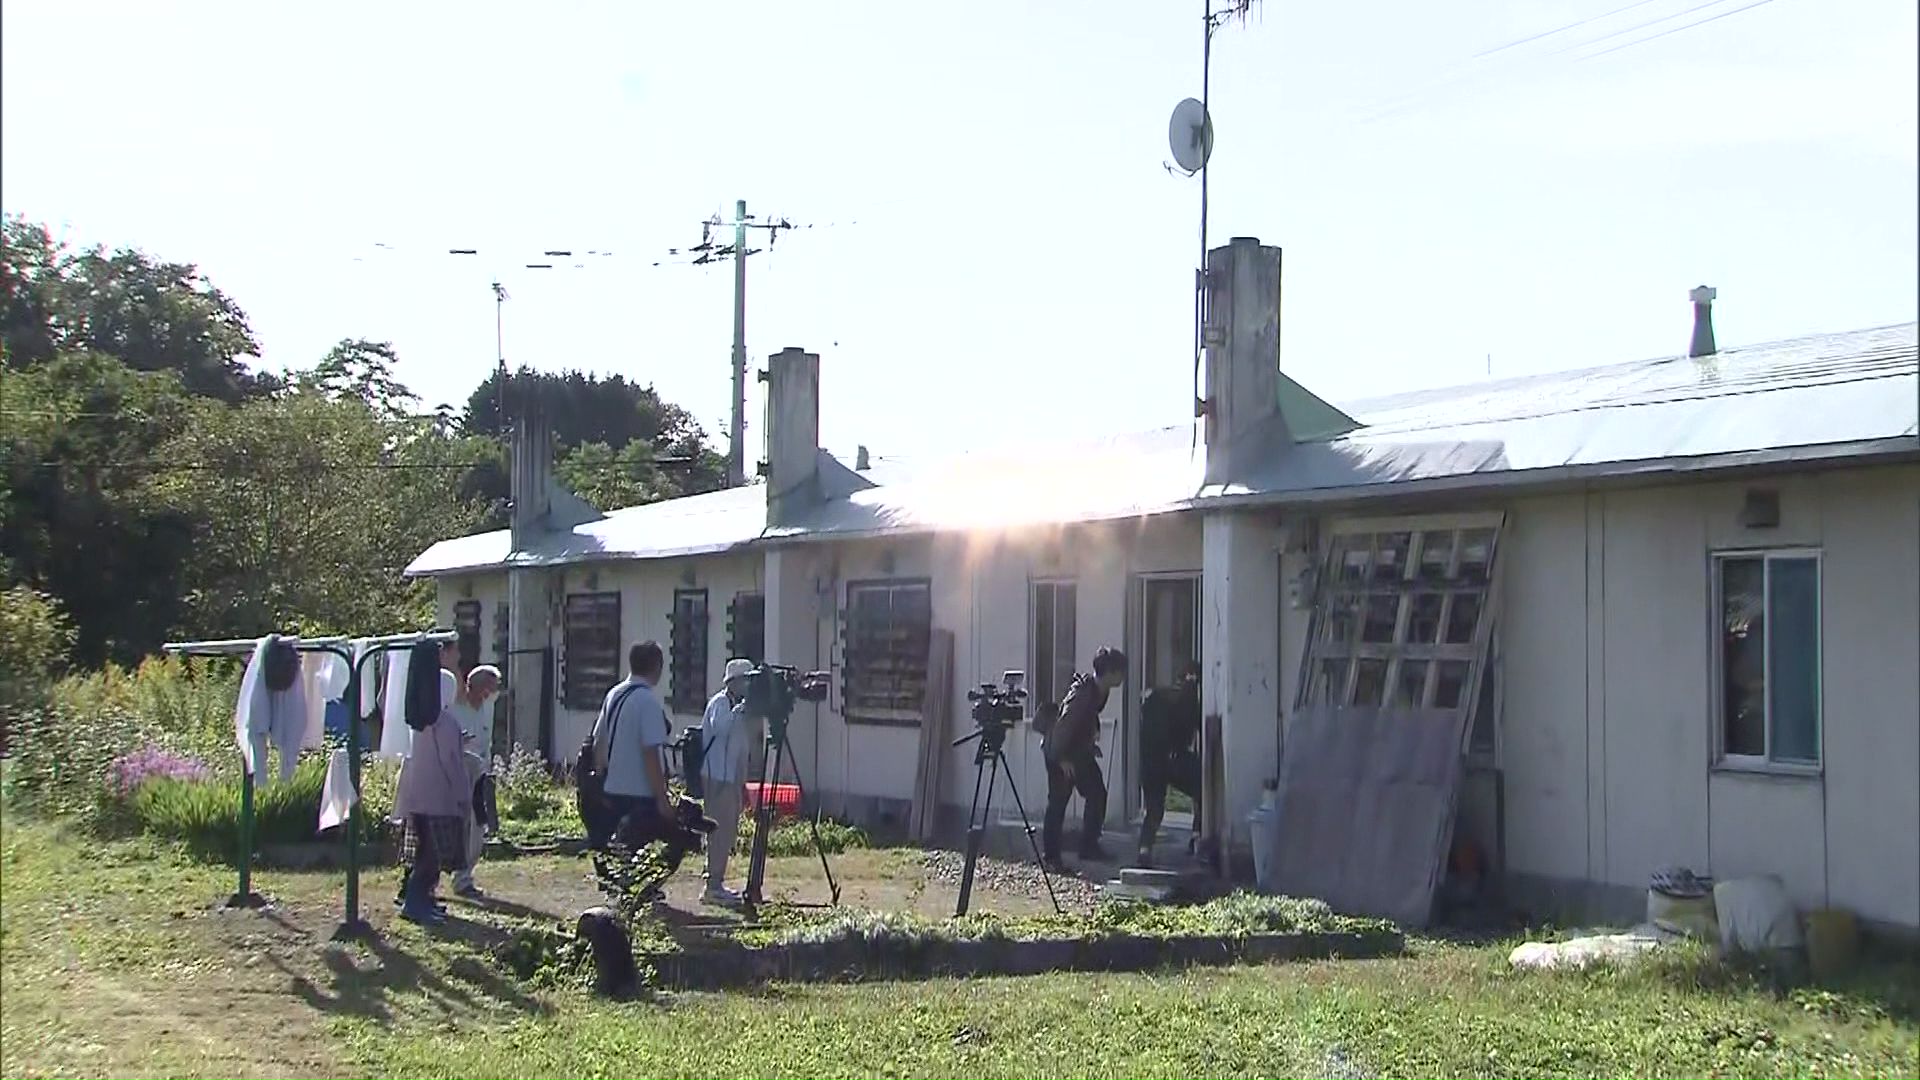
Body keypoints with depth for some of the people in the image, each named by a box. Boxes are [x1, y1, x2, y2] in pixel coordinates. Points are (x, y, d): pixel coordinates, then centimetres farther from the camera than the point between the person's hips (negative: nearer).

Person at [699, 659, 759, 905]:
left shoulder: (740, 705, 17)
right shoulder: (720, 702, -9)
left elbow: (752, 738, 18)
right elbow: (719, 728, -26)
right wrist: (739, 710, -25)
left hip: (733, 776, 9)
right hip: (718, 776, -9)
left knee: (729, 830, 11)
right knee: (721, 829, -11)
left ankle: (717, 883, 17)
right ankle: (713, 886, -11)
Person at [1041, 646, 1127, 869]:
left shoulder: (1100, 691, -1)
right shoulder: (1083, 693, -29)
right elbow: (1064, 724, -29)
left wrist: (1092, 743, 14)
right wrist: (1062, 758, -24)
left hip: (1080, 750, 9)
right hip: (1059, 752, -9)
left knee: (1097, 795, 7)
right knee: (1058, 802, -4)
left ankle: (1089, 845, 17)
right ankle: (1051, 856, 2)